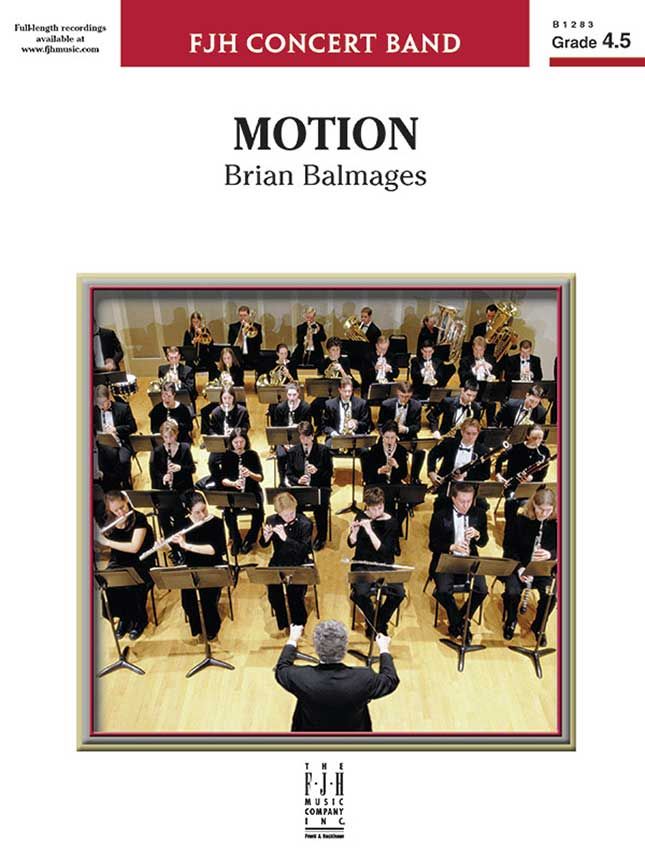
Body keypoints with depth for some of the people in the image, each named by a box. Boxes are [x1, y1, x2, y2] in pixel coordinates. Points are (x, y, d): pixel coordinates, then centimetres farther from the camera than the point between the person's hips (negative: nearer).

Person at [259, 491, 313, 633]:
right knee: (273, 589, -22)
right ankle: (282, 623, 3)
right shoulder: (272, 520, -3)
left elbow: (305, 550, -21)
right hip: (278, 562, 3)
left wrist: (285, 537, -32)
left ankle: (298, 623, 2)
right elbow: (263, 545, 2)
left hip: (298, 564, -3)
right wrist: (266, 536, -22)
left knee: (293, 589, -26)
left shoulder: (305, 523, -14)